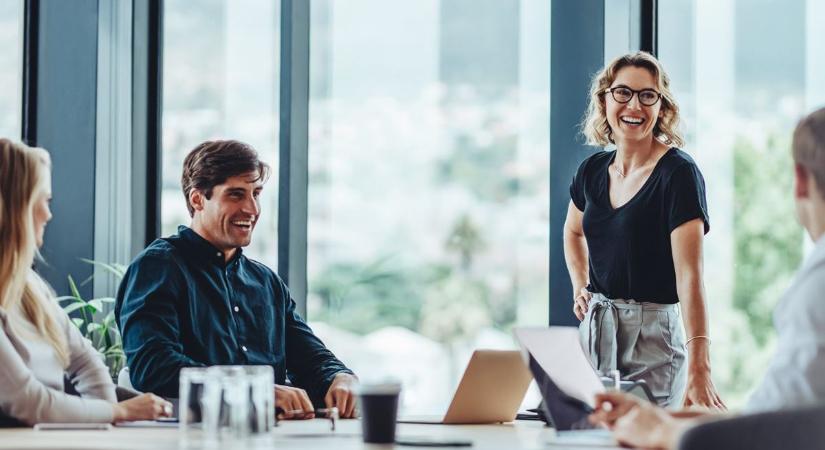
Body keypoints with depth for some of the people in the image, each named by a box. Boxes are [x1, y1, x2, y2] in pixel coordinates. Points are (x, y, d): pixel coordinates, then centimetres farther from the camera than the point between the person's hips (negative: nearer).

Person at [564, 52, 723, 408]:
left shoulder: (678, 172, -13)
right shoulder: (593, 171, 6)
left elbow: (689, 274, -23)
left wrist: (698, 367, -33)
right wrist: (580, 288, 11)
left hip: (652, 335, -6)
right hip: (594, 330, 6)